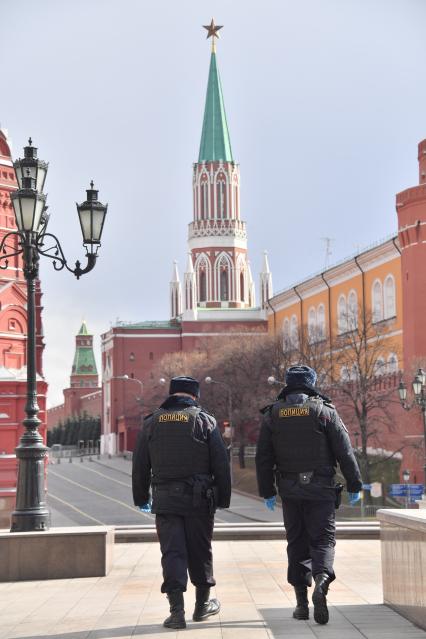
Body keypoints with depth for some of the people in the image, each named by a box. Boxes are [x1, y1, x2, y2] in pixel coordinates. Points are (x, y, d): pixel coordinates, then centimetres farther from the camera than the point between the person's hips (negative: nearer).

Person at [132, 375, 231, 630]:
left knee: (172, 552, 0)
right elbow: (221, 465, -2)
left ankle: (177, 609, -10)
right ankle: (202, 604, 22)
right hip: (199, 499, -1)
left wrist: (142, 498, 18)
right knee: (200, 551, 11)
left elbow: (140, 466, 9)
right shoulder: (205, 421, 0)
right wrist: (224, 499, 5)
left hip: (165, 500, 1)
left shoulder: (152, 423, 6)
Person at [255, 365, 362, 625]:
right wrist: (355, 485, 3)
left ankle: (302, 602, 10)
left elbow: (263, 458, 5)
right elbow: (344, 451, -4)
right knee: (323, 538, 1)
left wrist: (267, 492, 11)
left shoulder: (272, 415, 5)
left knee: (297, 543, 11)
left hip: (289, 489, 3)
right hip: (321, 488, -2)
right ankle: (322, 580, -27)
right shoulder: (324, 411, -3)